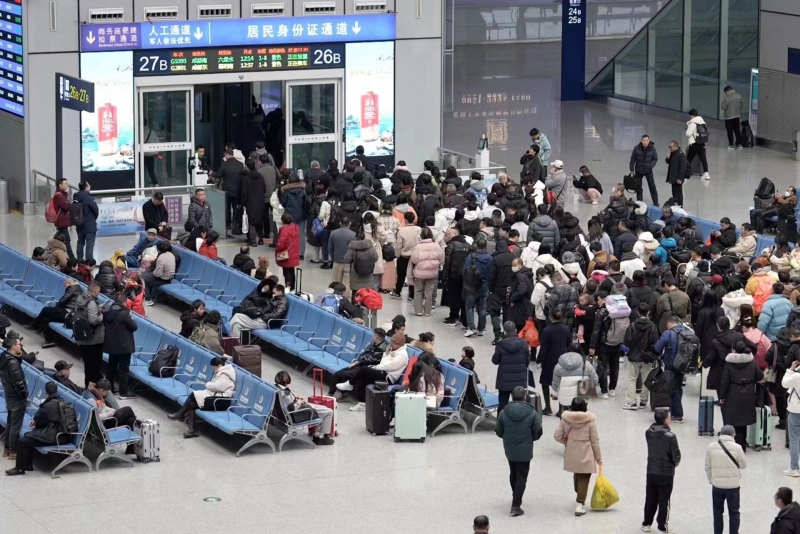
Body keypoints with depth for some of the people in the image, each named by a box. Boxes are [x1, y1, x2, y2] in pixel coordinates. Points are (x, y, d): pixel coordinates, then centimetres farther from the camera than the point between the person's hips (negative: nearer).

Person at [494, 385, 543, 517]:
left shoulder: (504, 413, -9)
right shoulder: (532, 413, -14)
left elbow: (498, 432, -1)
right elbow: (538, 433, -9)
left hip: (509, 449, 3)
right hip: (525, 451, -3)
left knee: (513, 474, 23)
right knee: (521, 477, 4)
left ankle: (515, 498, 38)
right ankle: (516, 506, -1)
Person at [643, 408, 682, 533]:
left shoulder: (648, 433, -6)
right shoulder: (670, 436, -21)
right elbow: (676, 456, -14)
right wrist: (674, 464, 7)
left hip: (651, 471, 4)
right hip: (666, 473, -4)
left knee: (650, 499, 17)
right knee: (664, 501, 8)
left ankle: (646, 523, 24)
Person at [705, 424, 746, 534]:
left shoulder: (711, 447, -6)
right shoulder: (736, 447, -14)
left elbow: (707, 467, 2)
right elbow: (744, 465, -2)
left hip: (717, 485, 2)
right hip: (733, 485, -2)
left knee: (717, 512, 15)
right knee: (734, 512, 12)